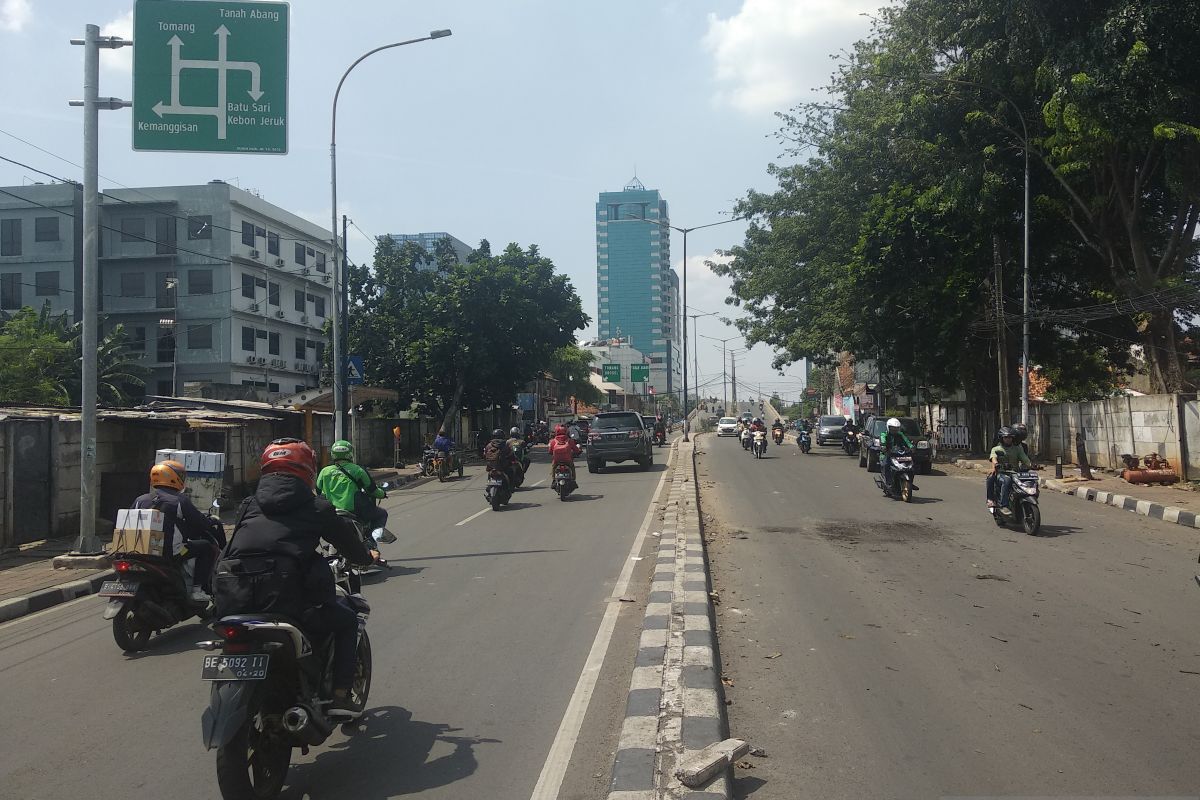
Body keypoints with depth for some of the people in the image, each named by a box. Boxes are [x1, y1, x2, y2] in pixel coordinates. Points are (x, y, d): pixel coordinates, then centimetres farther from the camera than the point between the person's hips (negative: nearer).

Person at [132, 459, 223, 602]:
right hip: (172, 552, -7)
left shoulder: (140, 500, 10)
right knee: (208, 546, 6)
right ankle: (197, 589, -2)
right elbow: (202, 523, -2)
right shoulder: (180, 501, -7)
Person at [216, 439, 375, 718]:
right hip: (289, 598, -5)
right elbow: (347, 539, 18)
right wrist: (368, 556, 39)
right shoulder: (315, 507, 8)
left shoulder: (249, 504, 20)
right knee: (347, 621, 17)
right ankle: (339, 696, 8)